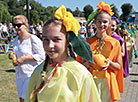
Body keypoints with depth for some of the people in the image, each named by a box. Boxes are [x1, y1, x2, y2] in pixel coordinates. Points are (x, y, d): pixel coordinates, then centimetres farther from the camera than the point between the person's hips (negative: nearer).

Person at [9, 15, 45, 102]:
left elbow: (41, 56, -16)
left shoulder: (33, 39, -14)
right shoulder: (16, 39, 9)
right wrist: (13, 56, 1)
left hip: (31, 74, -8)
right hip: (19, 74, 8)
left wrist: (24, 58, -19)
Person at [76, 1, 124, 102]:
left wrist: (109, 63, -15)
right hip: (91, 80, 0)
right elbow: (81, 63, 8)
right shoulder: (87, 43, 1)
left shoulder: (115, 43, 0)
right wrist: (86, 63, -13)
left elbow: (119, 66, 4)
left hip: (107, 82, 0)